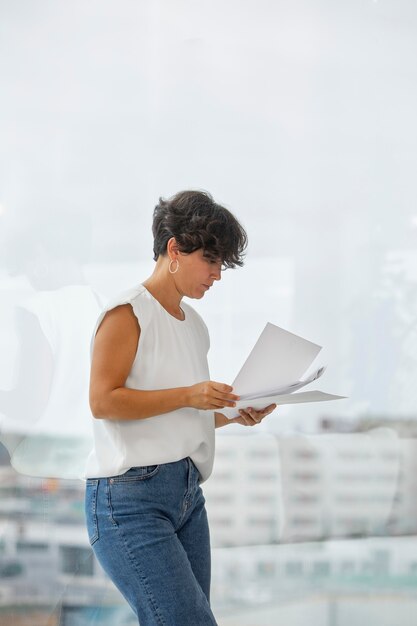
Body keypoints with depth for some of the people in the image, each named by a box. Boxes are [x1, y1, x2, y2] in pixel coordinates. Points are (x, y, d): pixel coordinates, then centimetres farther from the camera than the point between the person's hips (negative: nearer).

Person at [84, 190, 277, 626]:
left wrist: (232, 415, 8)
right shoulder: (128, 312, -5)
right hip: (130, 496, -9)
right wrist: (188, 395, -19)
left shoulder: (194, 325, 19)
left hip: (187, 497, 9)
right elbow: (103, 401, -14)